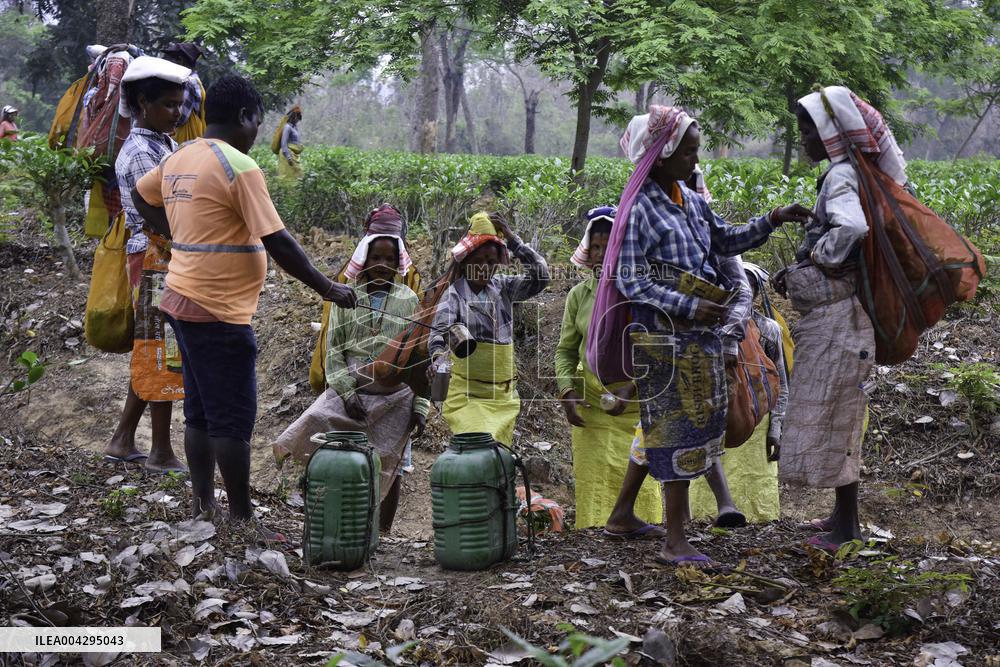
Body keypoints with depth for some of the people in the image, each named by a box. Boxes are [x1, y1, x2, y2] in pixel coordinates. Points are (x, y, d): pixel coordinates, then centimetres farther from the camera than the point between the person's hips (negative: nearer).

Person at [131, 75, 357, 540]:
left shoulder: (178, 159, 9)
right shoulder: (239, 166, -16)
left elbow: (141, 196, 28)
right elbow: (277, 242, -17)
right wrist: (327, 288, -9)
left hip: (183, 300, 9)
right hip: (219, 311, -9)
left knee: (200, 413, 15)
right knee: (233, 419, -1)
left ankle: (203, 508, 22)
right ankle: (241, 519, 6)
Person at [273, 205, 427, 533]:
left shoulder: (409, 301, 6)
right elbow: (333, 351, 2)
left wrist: (420, 407, -1)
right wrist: (348, 393, -11)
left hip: (395, 398, 0)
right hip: (350, 390, 0)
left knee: (388, 471, 2)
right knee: (308, 433, -20)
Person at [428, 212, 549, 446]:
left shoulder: (502, 288, 8)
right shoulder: (453, 295, -5)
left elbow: (540, 276, -2)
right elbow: (440, 332, -19)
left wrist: (513, 241, -7)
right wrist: (439, 357, -41)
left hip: (503, 394, 4)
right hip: (466, 392, -4)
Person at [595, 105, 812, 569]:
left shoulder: (690, 200, 10)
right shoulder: (640, 209, -14)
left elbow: (725, 241, 23)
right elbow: (631, 282, -17)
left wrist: (770, 222, 10)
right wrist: (689, 308, -23)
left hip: (696, 333, 9)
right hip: (665, 336, -8)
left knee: (661, 425, 16)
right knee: (680, 428, -6)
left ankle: (622, 513, 29)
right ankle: (675, 541, 0)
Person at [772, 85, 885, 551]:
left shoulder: (842, 176, -16)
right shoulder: (839, 174, 14)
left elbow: (852, 227, -35)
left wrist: (816, 259, -19)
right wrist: (797, 271, 7)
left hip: (837, 316, -10)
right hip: (828, 314, 10)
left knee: (830, 412, -3)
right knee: (834, 412, 17)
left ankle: (847, 526, 6)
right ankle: (845, 513, 28)